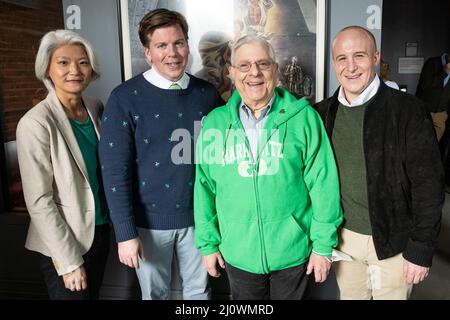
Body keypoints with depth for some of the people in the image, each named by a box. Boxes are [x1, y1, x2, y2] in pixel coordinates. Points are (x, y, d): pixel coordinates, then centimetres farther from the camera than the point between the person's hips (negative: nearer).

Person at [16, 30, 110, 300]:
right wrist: (69, 261, -16)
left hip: (101, 230, 6)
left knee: (94, 294, 23)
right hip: (63, 243, -6)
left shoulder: (96, 108, -1)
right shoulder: (36, 123, -19)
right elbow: (39, 201, -18)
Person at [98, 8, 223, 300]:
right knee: (155, 293, 18)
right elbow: (115, 171, -12)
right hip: (150, 221, -2)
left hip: (198, 216, 3)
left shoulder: (207, 93, -1)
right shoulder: (125, 98, -11)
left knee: (200, 289, 20)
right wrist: (125, 233, -14)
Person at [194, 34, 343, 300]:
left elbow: (323, 184, -7)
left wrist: (323, 244, -5)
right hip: (238, 254, 2)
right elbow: (205, 187, 2)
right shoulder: (214, 123, -3)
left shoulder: (304, 117, -9)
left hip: (293, 251, -1)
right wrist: (208, 243, 4)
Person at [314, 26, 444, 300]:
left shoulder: (407, 110, -13)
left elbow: (428, 183, -12)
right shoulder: (324, 112, -1)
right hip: (344, 237, 3)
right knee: (350, 295, 20)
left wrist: (421, 249, -13)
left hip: (393, 241, -3)